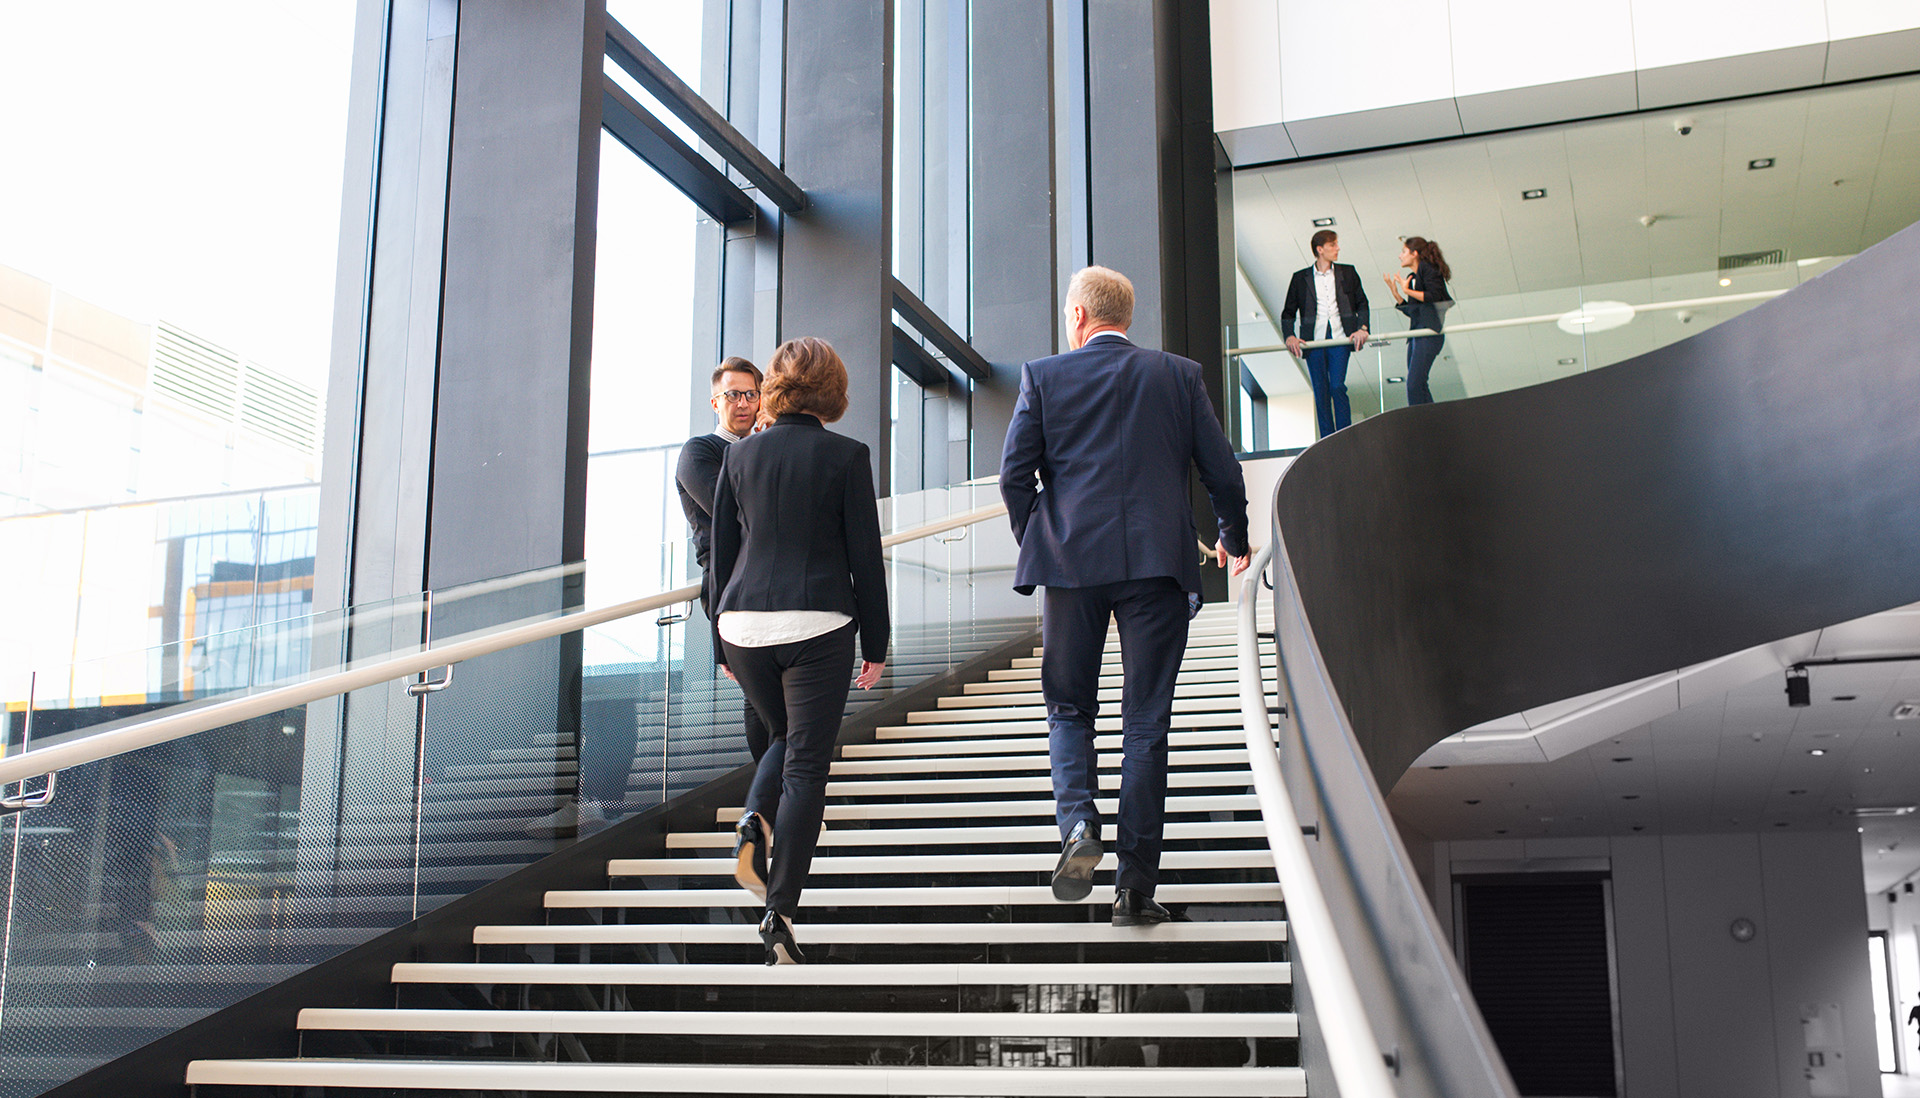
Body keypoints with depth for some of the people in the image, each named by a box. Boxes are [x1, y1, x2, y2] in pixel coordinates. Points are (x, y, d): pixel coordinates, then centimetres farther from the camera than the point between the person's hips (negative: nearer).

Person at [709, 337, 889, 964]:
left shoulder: (741, 455, 6)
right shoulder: (846, 456, -3)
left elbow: (721, 552, 9)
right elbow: (866, 555, -3)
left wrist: (725, 646, 17)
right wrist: (875, 644, 5)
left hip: (744, 622, 4)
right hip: (817, 627, -4)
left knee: (785, 738, 26)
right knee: (807, 765, 1)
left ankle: (754, 822, -3)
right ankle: (779, 915, -4)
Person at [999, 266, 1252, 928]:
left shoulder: (1043, 377, 3)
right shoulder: (1179, 375, 7)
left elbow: (1015, 475, -1)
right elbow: (1222, 471, 7)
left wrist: (1034, 543, 15)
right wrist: (1234, 540, 25)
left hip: (1071, 559, 0)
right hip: (1158, 563, 1)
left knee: (1069, 706, 15)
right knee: (1146, 720, 4)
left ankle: (1078, 823, -10)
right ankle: (1135, 886, 5)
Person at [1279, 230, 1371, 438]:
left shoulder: (1347, 273, 12)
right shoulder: (1300, 278, 9)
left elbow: (1362, 303, 14)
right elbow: (1288, 312, 10)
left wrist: (1362, 328, -2)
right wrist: (1289, 336, -7)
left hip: (1340, 338, -1)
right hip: (1314, 341, 1)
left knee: (1337, 387, -13)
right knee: (1320, 392, 1)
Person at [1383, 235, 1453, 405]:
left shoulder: (1428, 269, -3)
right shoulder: (1412, 278, 20)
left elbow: (1434, 296, -16)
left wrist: (1407, 290, -12)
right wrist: (1395, 291, 14)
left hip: (1429, 332, -9)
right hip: (1416, 334, 9)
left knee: (1414, 383, -17)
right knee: (1418, 385, 5)